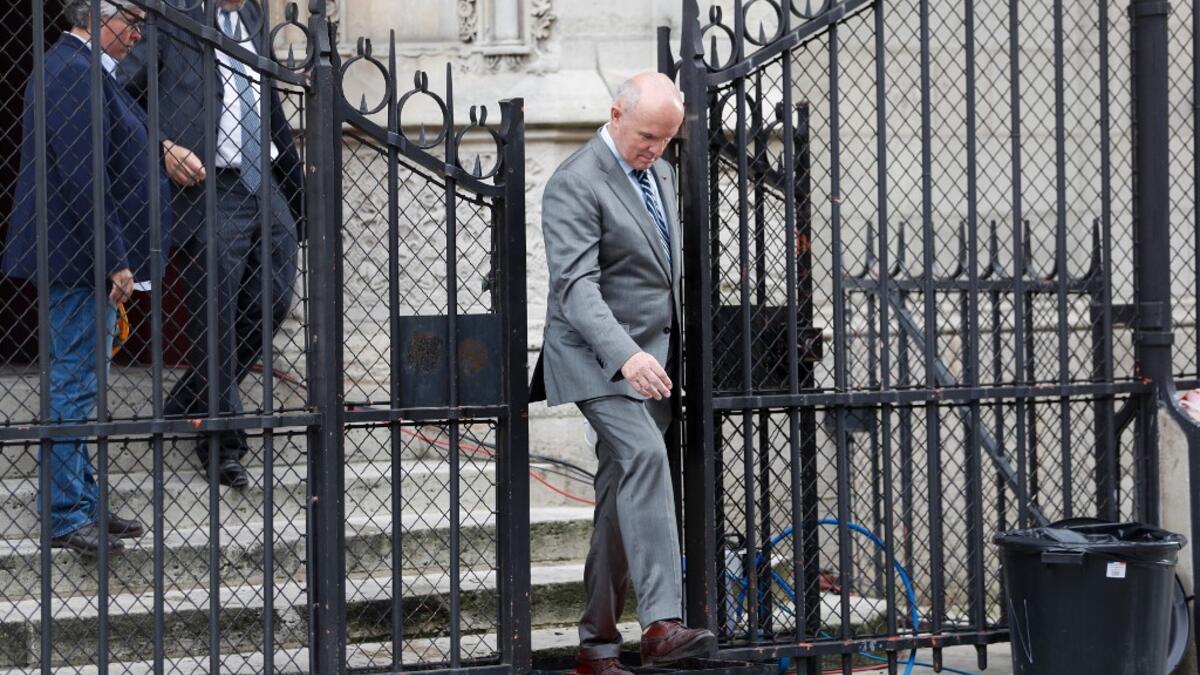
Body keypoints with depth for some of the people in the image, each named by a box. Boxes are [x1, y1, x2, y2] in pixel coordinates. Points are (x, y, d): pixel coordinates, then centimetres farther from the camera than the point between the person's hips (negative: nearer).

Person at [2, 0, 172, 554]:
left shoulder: (77, 69, 17)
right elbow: (85, 177, -23)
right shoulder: (76, 73, -17)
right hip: (81, 259, -11)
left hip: (78, 260, 11)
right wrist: (115, 261, -22)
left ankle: (83, 504, 22)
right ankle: (65, 518, -2)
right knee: (74, 388, -6)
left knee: (76, 387, 15)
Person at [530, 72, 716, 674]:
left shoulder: (660, 173, 15)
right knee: (645, 456, -27)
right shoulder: (575, 184, -13)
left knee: (621, 499, 7)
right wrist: (625, 355, -37)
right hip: (600, 359, -8)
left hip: (654, 359, 8)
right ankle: (661, 623, -35)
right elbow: (576, 285, -24)